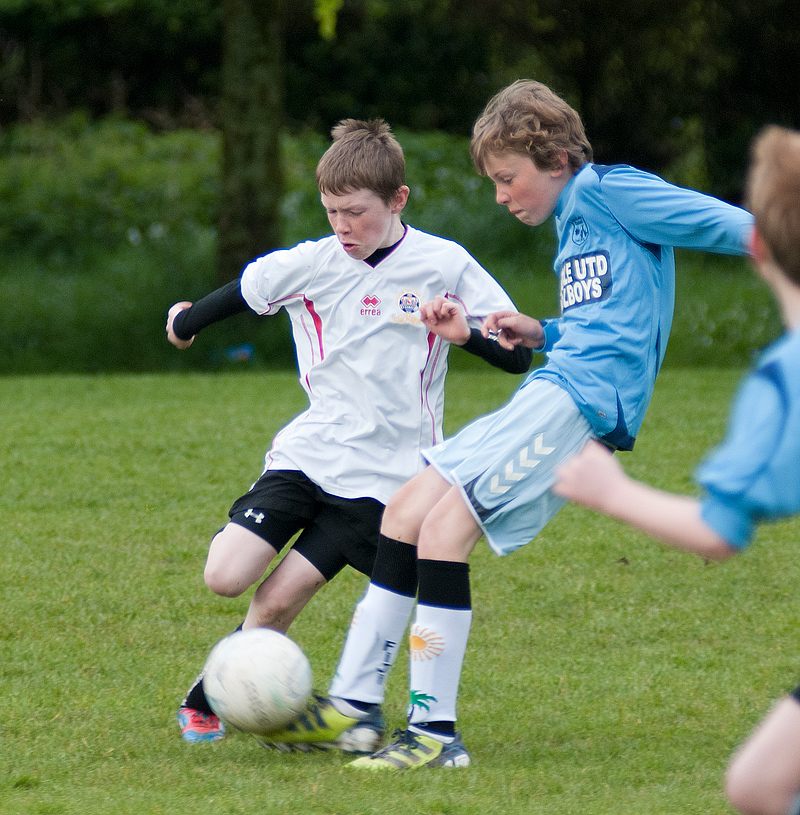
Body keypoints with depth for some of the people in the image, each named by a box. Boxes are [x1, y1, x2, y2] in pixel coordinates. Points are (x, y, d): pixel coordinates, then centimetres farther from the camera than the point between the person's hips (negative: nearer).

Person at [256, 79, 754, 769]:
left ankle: (436, 731, -16)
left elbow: (724, 223, -11)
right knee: (407, 510, 7)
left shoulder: (610, 191, -4)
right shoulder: (576, 220, 23)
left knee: (445, 525, -18)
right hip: (550, 395, 10)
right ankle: (352, 705, 9)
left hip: (582, 399, -10)